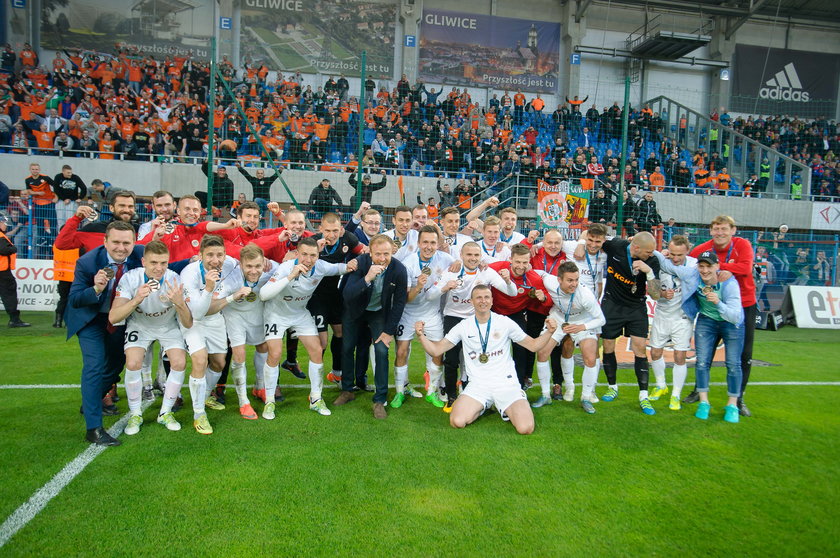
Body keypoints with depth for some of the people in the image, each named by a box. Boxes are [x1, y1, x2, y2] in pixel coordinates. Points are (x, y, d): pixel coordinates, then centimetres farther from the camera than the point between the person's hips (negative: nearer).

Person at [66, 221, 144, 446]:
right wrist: (96, 289, -40)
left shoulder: (141, 255, -20)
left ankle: (91, 402, 45)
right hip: (90, 318, -4)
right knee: (94, 365, -16)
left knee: (116, 363, 16)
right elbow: (74, 300, -22)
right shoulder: (87, 262, -25)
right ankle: (94, 428, -9)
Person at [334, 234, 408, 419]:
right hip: (355, 310, 1)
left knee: (381, 351, -12)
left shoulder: (399, 270, -25)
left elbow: (399, 302, -13)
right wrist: (367, 278, -50)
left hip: (380, 312, -1)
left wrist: (389, 331, -12)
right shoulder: (360, 263, -28)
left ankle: (380, 400, 0)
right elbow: (347, 295, -35)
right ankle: (347, 390, 30)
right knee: (347, 348, 7)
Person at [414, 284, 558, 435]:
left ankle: (505, 408, 14)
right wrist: (421, 335, -13)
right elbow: (436, 350, 3)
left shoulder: (505, 322, 0)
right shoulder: (464, 326, 2)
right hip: (477, 385, 1)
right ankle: (482, 406, 11)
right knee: (457, 422, -22)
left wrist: (549, 332, -11)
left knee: (526, 428, -21)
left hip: (506, 383, -1)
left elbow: (533, 345, 6)